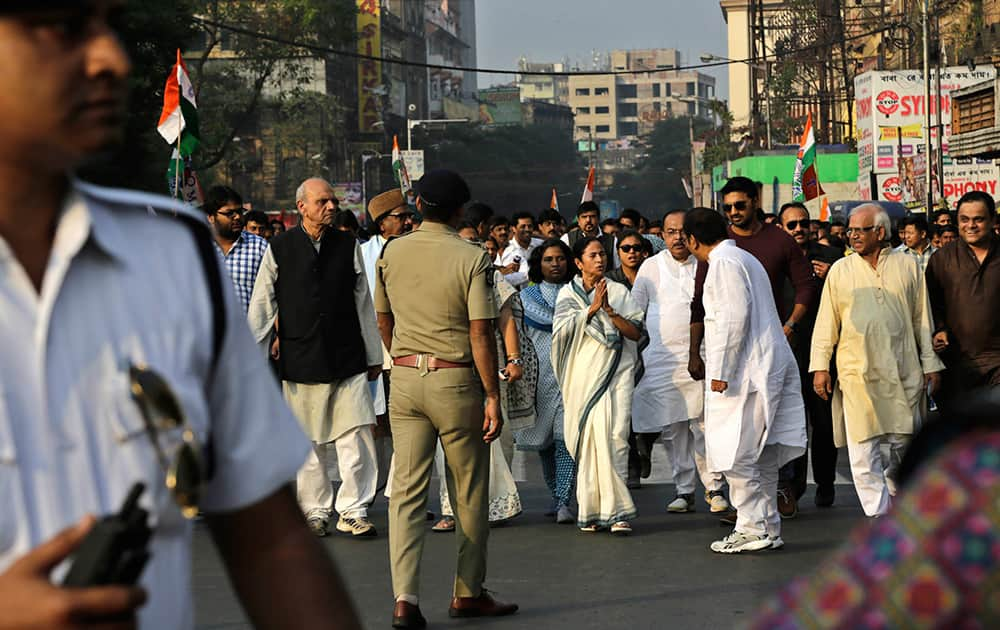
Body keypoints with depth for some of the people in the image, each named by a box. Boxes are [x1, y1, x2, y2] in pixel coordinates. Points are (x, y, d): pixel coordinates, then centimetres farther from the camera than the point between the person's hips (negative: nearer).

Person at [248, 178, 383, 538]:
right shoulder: (279, 248, 2)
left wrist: (373, 356, 14)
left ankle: (353, 511, 6)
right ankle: (314, 511, 17)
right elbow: (262, 306, 6)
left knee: (357, 437, -4)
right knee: (308, 442, 5)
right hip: (300, 361, -1)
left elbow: (364, 304, 12)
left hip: (347, 360, 1)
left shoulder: (348, 246, 7)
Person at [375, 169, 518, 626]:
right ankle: (468, 593, 21)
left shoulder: (391, 253, 4)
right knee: (469, 494, 10)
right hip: (455, 380, -4)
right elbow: (481, 334, -13)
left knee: (406, 490, 3)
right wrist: (492, 396, -8)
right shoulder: (472, 259, -10)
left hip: (404, 379, 4)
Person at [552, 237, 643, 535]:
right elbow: (562, 329, -4)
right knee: (586, 439, -4)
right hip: (583, 374, 1)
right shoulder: (568, 294, 11)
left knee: (614, 437, -12)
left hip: (615, 373, 0)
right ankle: (590, 511, 1)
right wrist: (592, 309, -12)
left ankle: (616, 511, -14)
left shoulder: (619, 292, 12)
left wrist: (610, 310, -10)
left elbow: (635, 332, 4)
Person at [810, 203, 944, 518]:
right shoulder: (840, 270, 7)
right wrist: (820, 366, 2)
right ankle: (878, 517, -2)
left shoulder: (907, 266, 8)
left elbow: (922, 318, 10)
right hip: (856, 372, 0)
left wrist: (931, 363, 8)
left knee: (906, 442, 6)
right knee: (862, 448, -6)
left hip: (903, 371, 1)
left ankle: (894, 487, 32)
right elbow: (826, 322, 8)